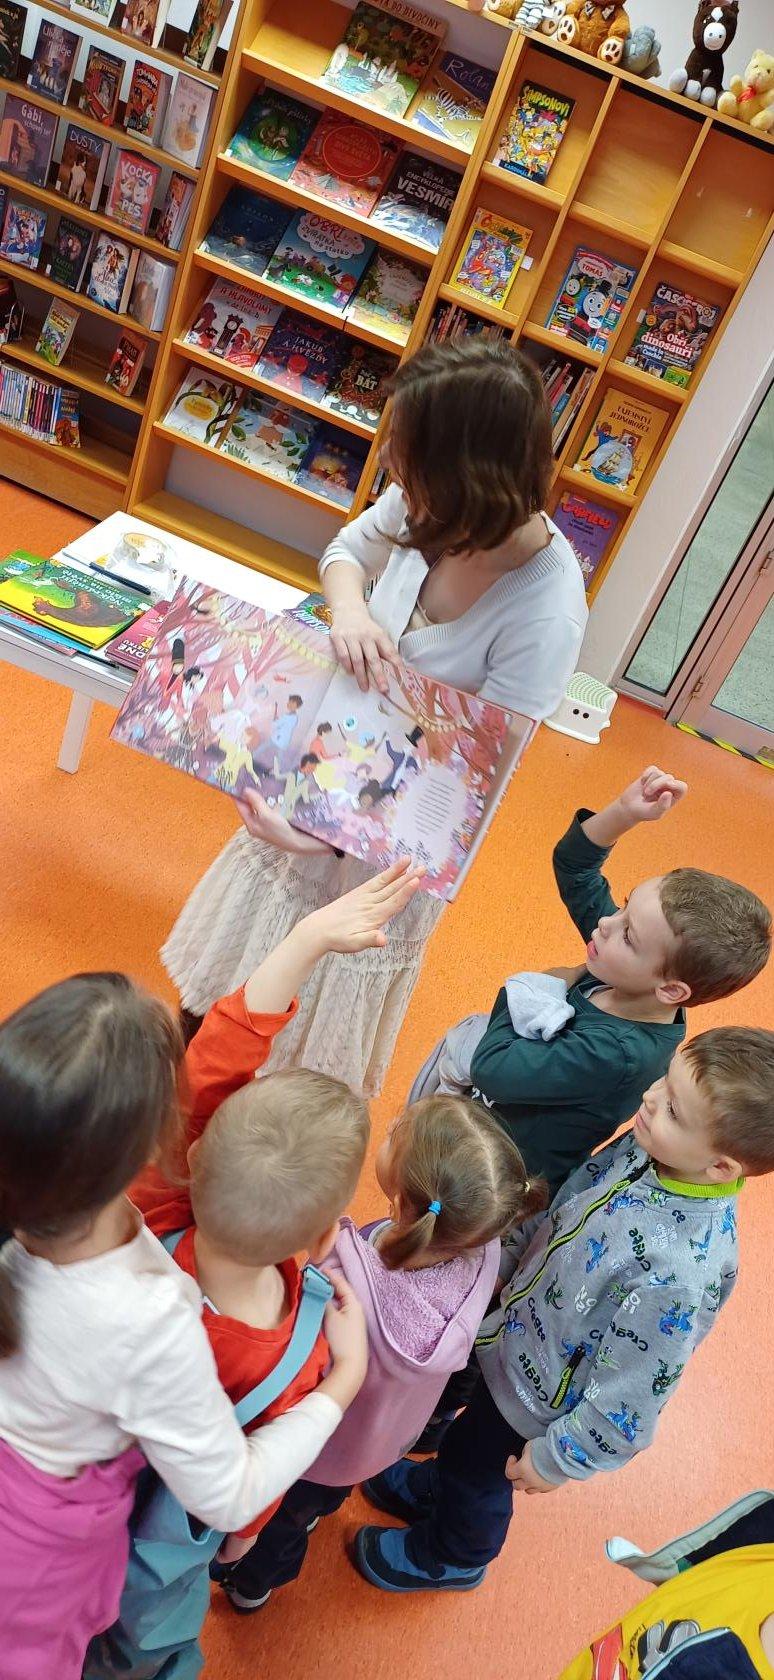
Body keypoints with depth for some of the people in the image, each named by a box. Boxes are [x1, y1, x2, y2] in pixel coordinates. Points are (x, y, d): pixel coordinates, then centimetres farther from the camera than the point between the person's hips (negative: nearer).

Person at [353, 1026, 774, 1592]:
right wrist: (506, 1263, 8)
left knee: (481, 1476, 26)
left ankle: (448, 1558, 59)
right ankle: (436, 1487, 66)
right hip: (515, 1339, 5)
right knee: (466, 1445, 33)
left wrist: (557, 1458, -15)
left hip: (536, 1404, -5)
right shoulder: (646, 1148, -22)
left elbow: (629, 1394, -28)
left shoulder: (682, 1273, -42)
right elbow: (560, 1212, -2)